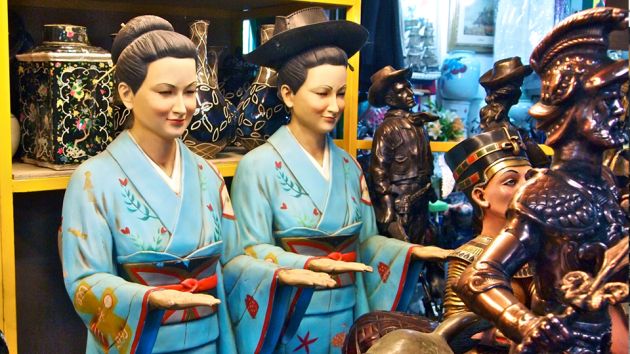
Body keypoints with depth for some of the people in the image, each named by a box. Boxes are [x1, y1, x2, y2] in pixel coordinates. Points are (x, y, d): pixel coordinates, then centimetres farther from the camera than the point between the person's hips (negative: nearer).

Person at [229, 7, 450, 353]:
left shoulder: (348, 165, 6)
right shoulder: (258, 165, -11)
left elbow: (365, 238, 7)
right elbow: (252, 250, -14)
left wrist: (410, 251, -10)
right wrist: (311, 264, -28)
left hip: (348, 315, 5)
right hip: (291, 320, -5)